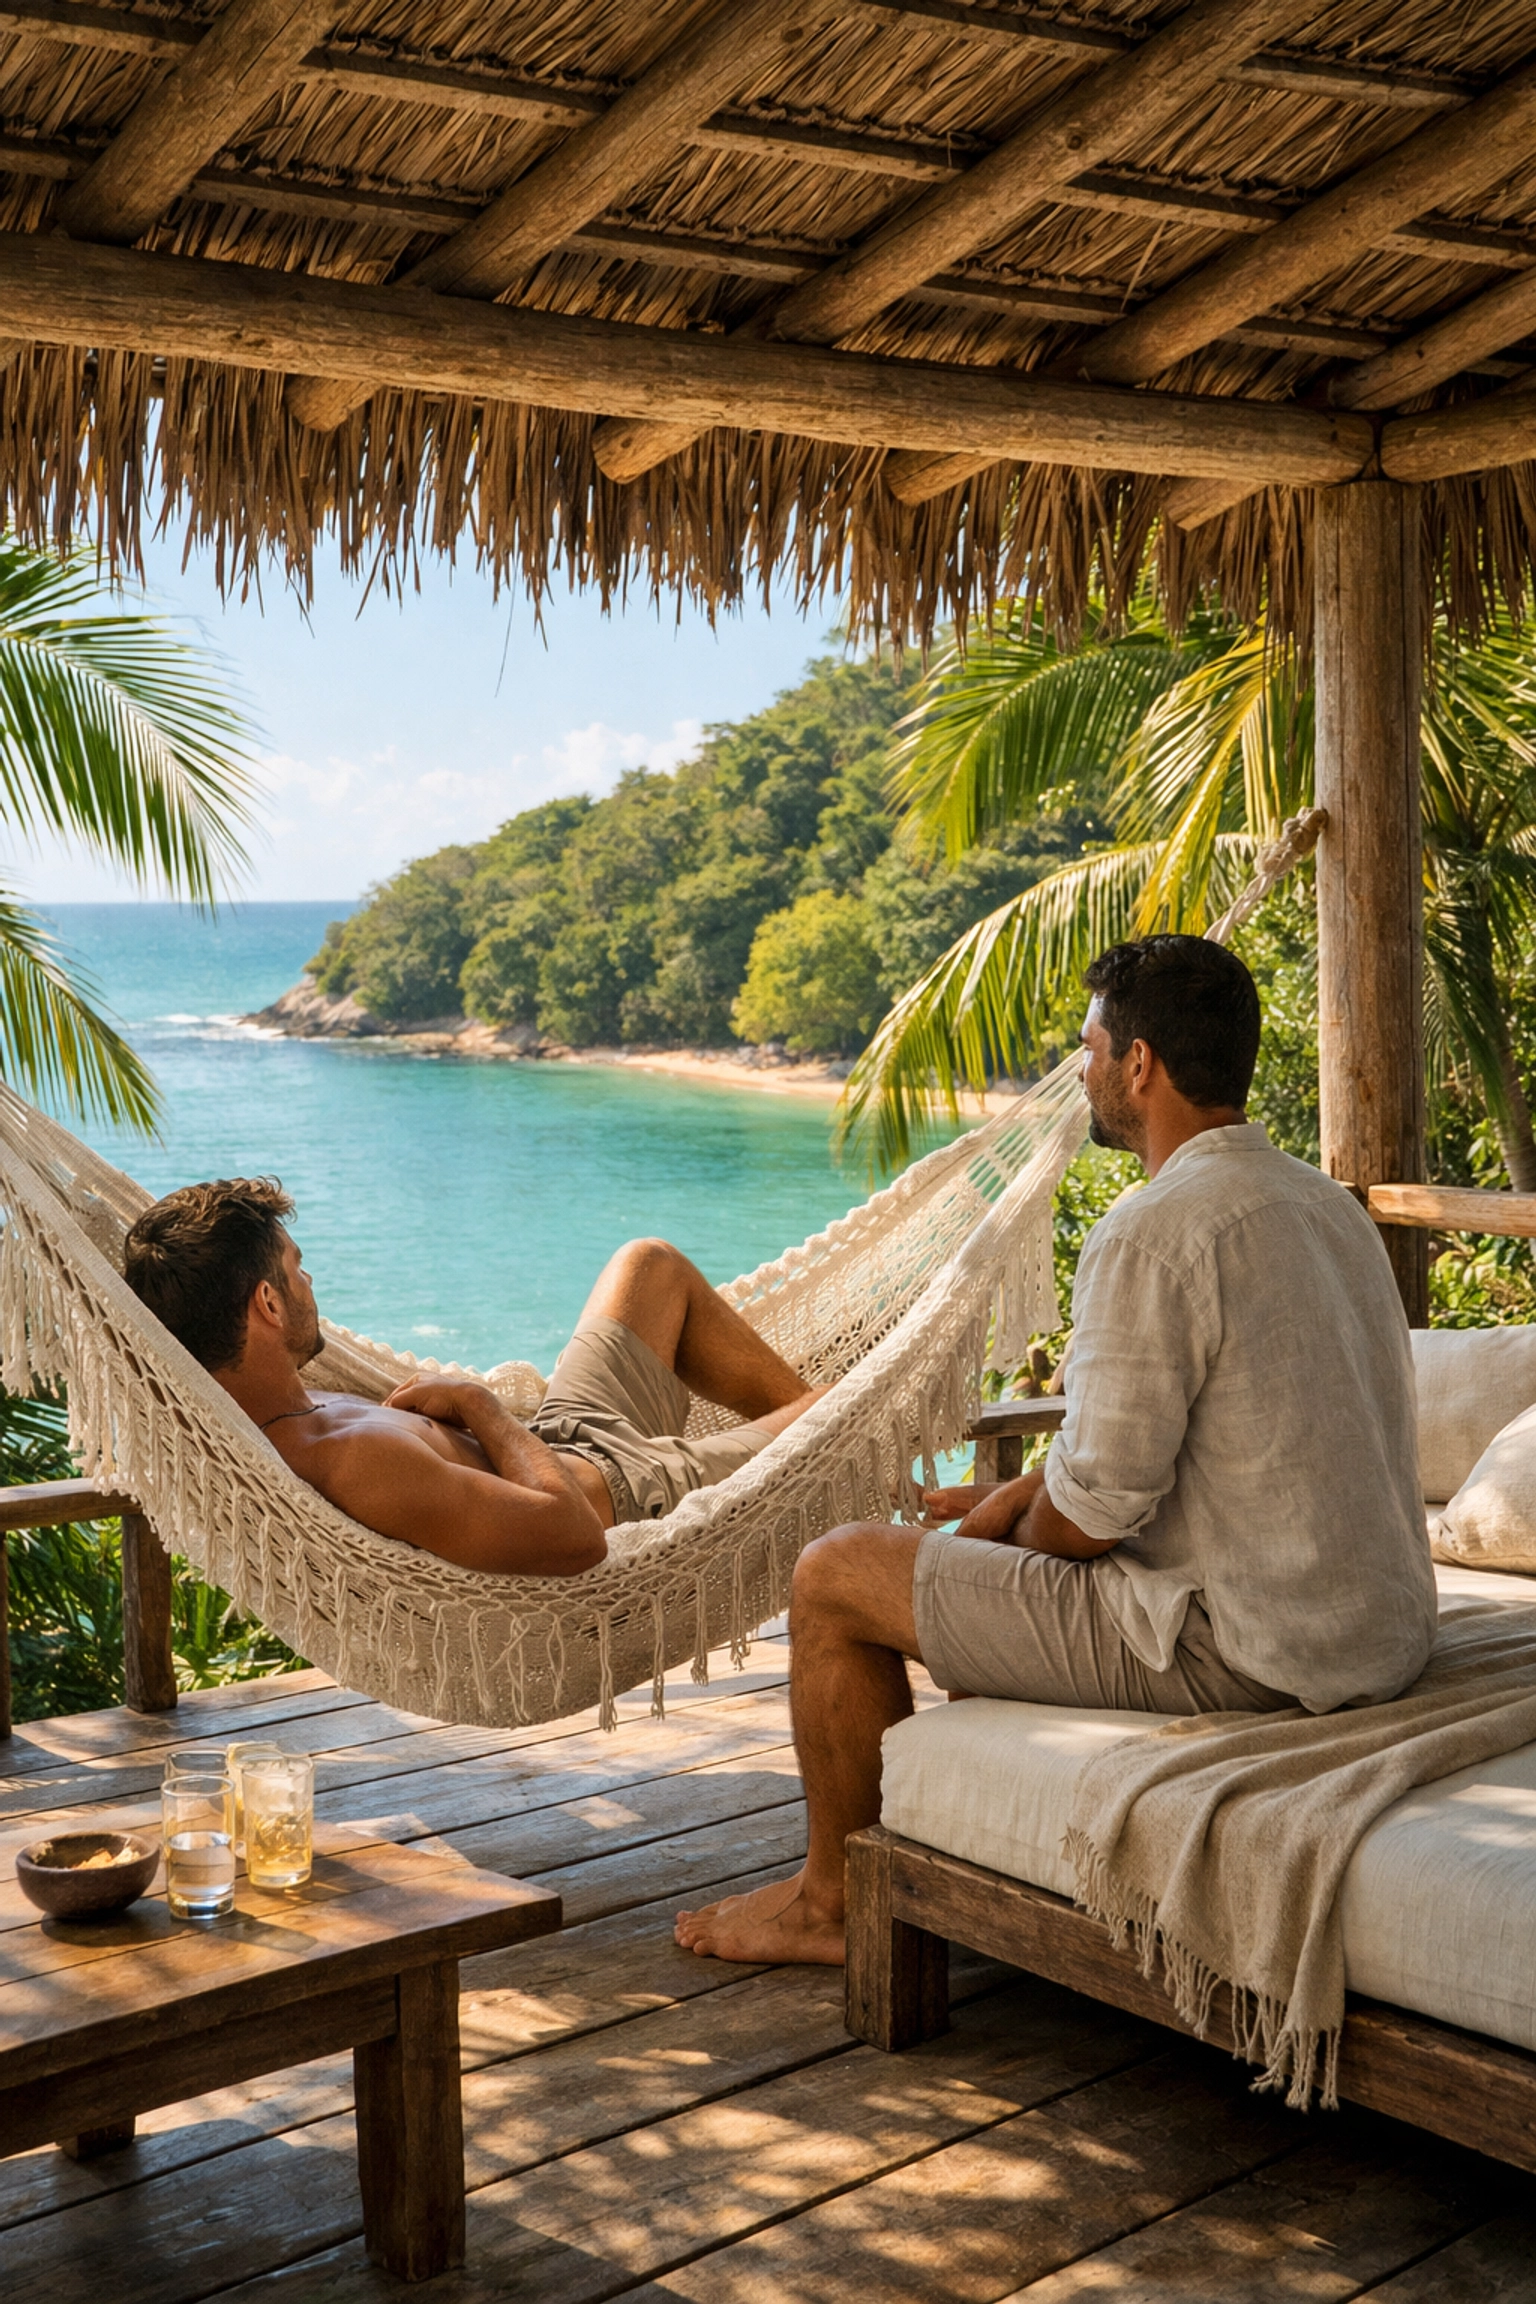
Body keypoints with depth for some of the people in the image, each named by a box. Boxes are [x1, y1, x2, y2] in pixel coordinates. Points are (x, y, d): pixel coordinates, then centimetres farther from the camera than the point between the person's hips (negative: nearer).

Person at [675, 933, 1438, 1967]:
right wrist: (1021, 1495, 17)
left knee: (837, 1575, 2)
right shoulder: (1323, 1201, 10)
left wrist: (1020, 1530, 3)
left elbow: (1098, 1505, -19)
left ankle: (834, 1901, 20)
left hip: (1233, 1648, -10)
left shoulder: (1154, 1232, -20)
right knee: (1002, 1543, 30)